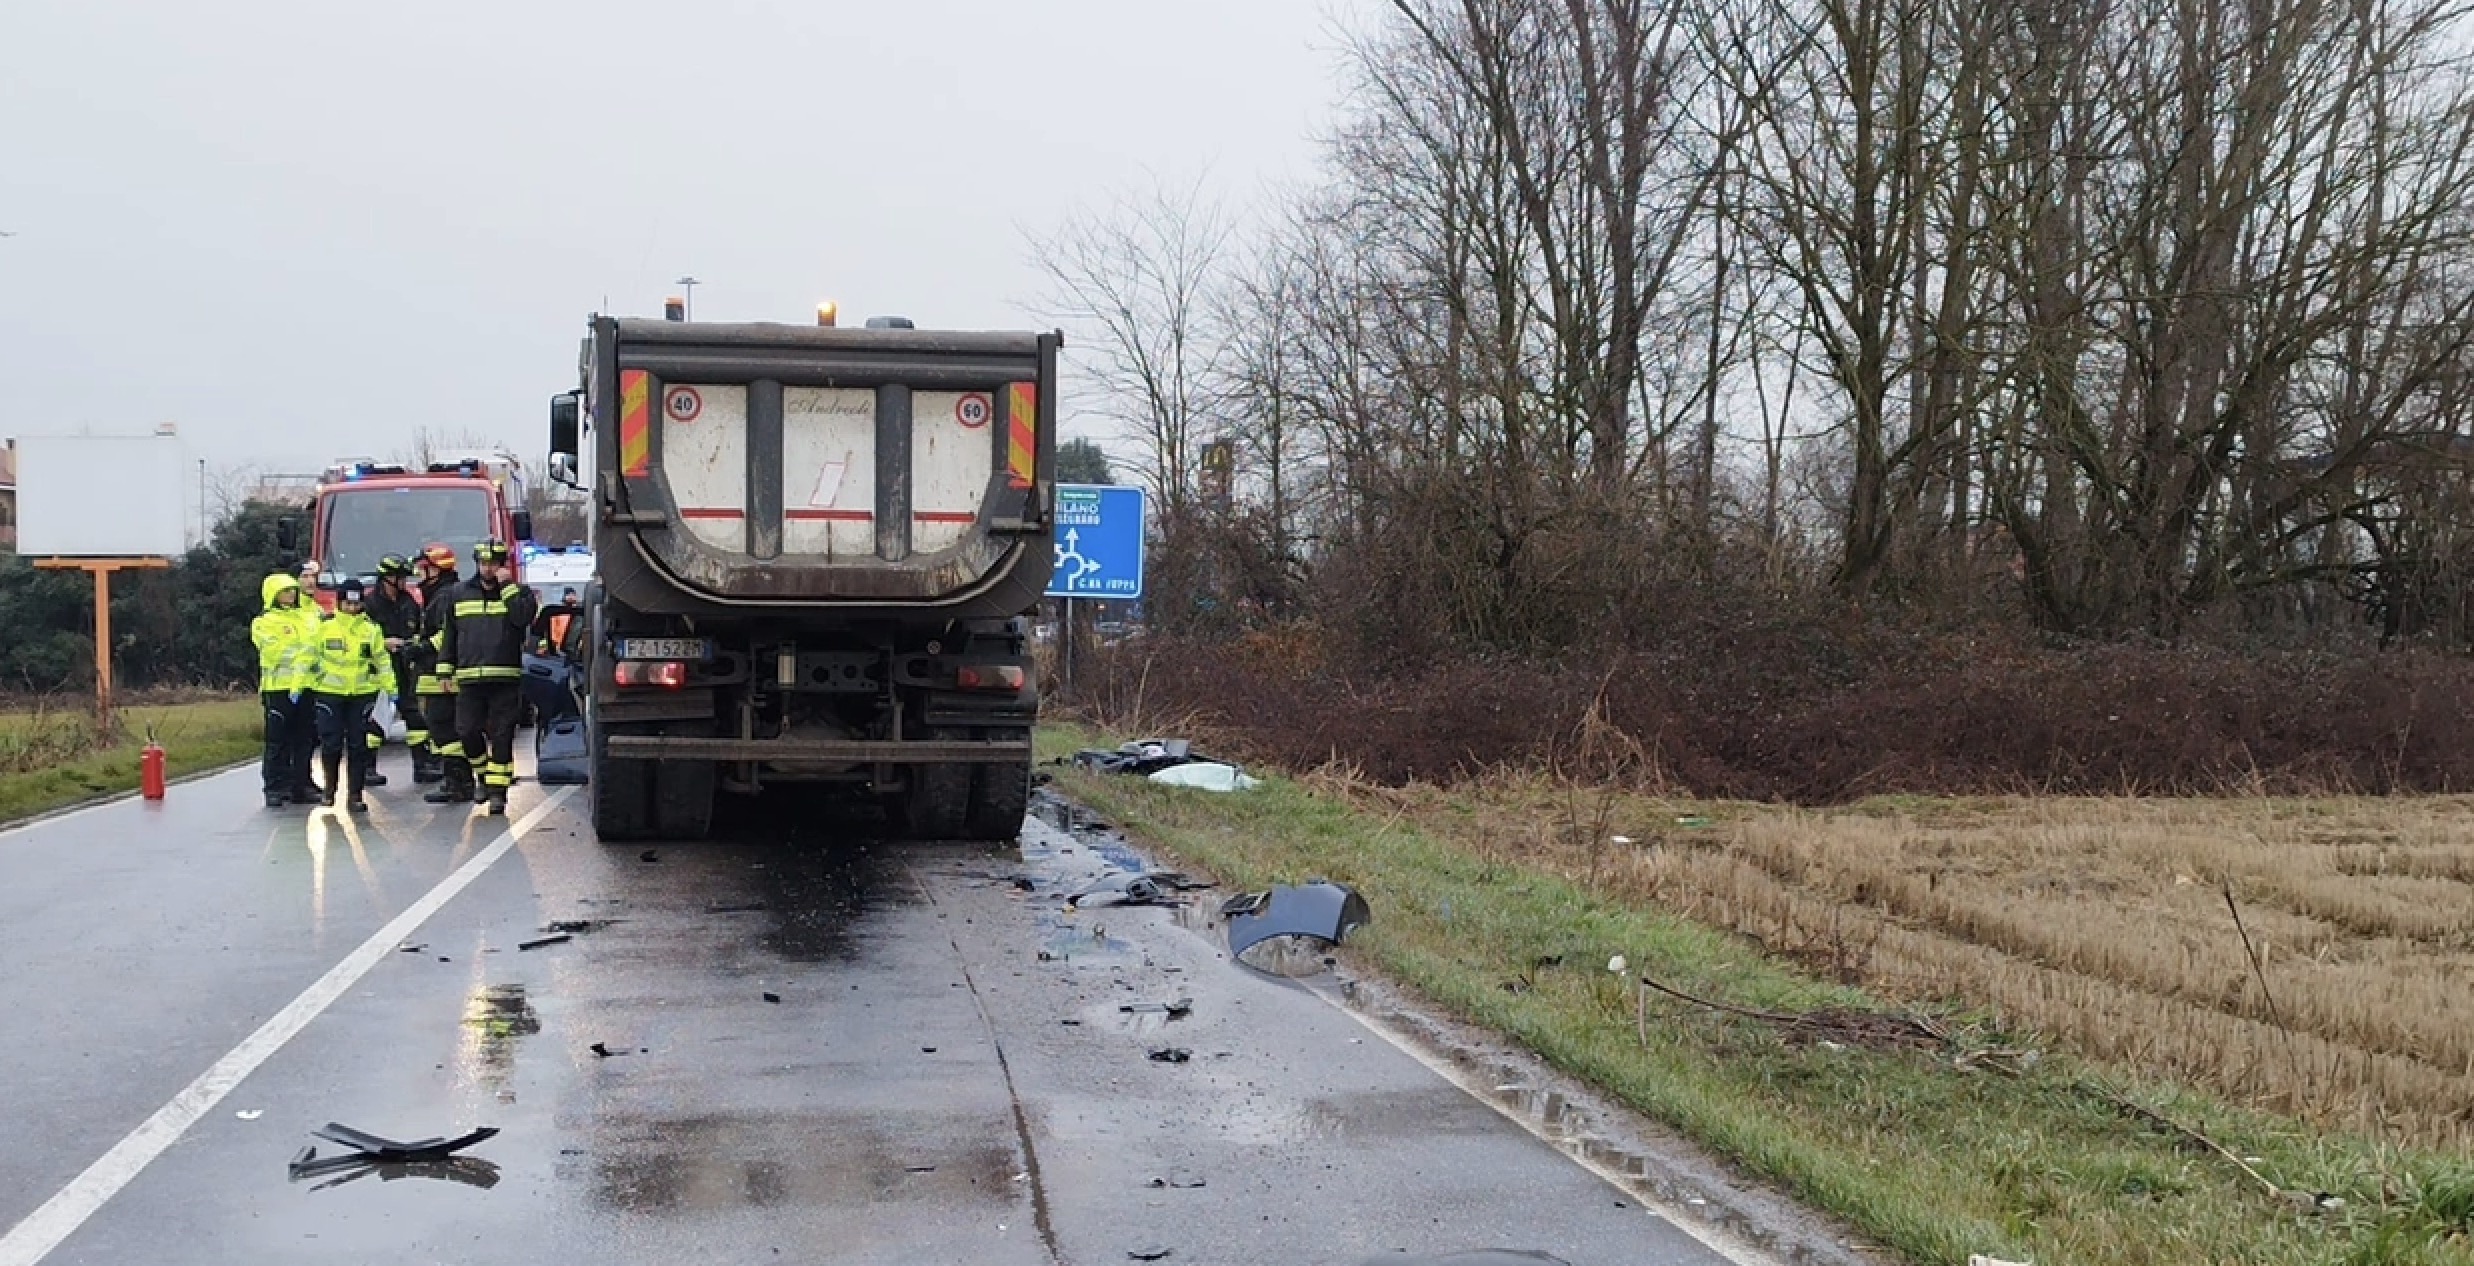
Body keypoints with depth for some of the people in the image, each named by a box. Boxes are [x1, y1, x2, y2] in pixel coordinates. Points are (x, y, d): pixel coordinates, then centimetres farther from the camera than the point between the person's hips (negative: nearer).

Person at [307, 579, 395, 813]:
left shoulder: (371, 628, 4)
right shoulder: (324, 626, 0)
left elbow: (382, 660, 10)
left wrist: (390, 687, 7)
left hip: (363, 694, 1)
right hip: (330, 692, -1)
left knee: (357, 746, 2)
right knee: (331, 745, 0)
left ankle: (354, 796, 6)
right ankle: (330, 789, 21)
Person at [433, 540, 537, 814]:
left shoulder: (517, 593, 7)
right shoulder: (458, 594, 15)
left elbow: (522, 617, -15)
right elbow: (449, 634, 18)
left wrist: (507, 585, -12)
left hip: (505, 678, -2)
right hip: (468, 678, 3)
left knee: (501, 736, -2)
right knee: (467, 732, -1)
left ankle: (497, 790, 3)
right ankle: (484, 775, 22)